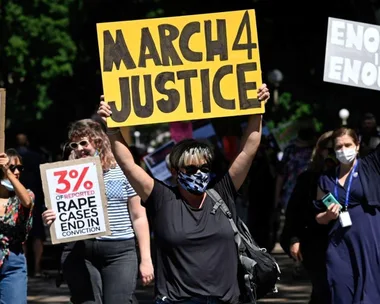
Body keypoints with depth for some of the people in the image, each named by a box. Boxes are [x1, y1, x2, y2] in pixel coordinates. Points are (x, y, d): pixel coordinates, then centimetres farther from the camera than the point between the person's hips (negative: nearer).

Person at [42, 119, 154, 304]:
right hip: (79, 253, 2)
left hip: (119, 251, -2)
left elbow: (138, 217, 5)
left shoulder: (122, 171, 4)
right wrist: (50, 219, -8)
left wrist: (146, 258, 1)